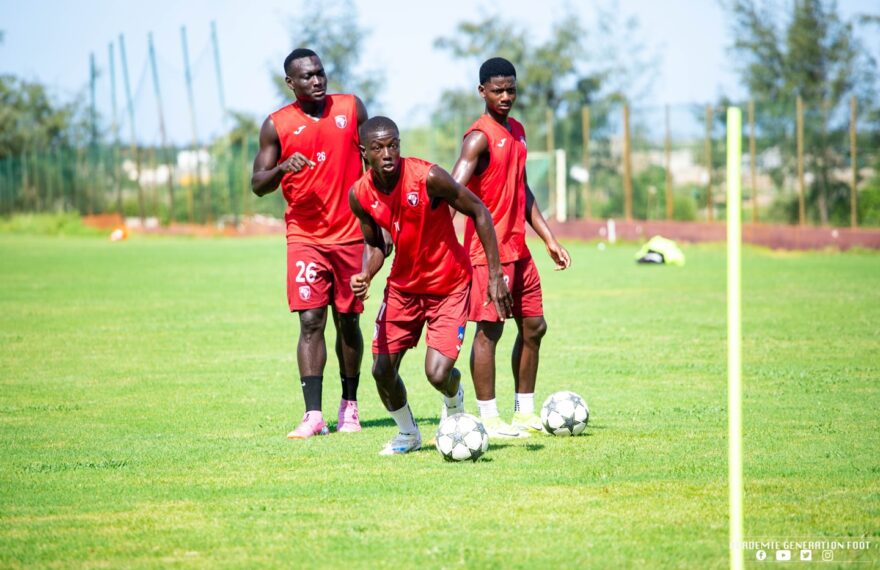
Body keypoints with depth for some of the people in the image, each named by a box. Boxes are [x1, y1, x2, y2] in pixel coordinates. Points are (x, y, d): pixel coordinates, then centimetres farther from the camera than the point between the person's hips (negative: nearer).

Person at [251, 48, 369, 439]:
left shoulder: (351, 109, 5)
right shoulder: (276, 125, 0)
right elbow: (258, 185, -1)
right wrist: (282, 168, -22)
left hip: (349, 234, 2)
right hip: (305, 237, -2)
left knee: (348, 320, 9)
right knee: (310, 321, -11)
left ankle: (350, 405, 23)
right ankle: (313, 415, -15)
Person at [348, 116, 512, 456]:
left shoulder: (428, 178, -25)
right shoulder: (360, 195, -11)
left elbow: (479, 212, -14)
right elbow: (374, 245, 6)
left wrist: (495, 275, -15)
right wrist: (365, 276, -17)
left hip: (449, 286, -4)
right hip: (403, 285, 4)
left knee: (438, 374, -16)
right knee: (382, 370, 0)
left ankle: (454, 401, 23)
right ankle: (408, 433, 30)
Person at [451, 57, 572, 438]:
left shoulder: (517, 131, 14)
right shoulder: (480, 137, -13)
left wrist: (549, 239, 21)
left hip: (518, 248, 9)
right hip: (488, 249, -9)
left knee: (534, 327, 11)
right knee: (489, 330, -7)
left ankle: (525, 412, 20)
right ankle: (488, 419, -3)